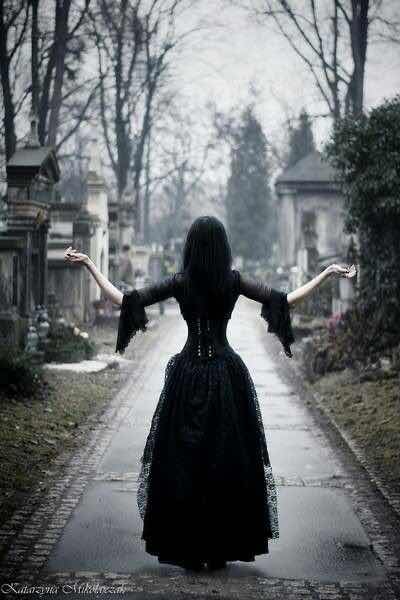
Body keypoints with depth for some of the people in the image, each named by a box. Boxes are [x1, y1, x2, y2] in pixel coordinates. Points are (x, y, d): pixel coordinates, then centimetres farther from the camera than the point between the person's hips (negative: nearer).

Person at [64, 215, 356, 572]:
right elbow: (286, 300, -6)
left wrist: (89, 264, 0)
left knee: (183, 459, 7)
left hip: (188, 376, -1)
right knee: (229, 460, 9)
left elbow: (124, 300, -9)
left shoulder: (180, 282, -6)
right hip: (227, 376, 1)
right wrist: (328, 273, 0)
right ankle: (222, 549, 12)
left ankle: (189, 549, 8)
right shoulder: (234, 280, -5)